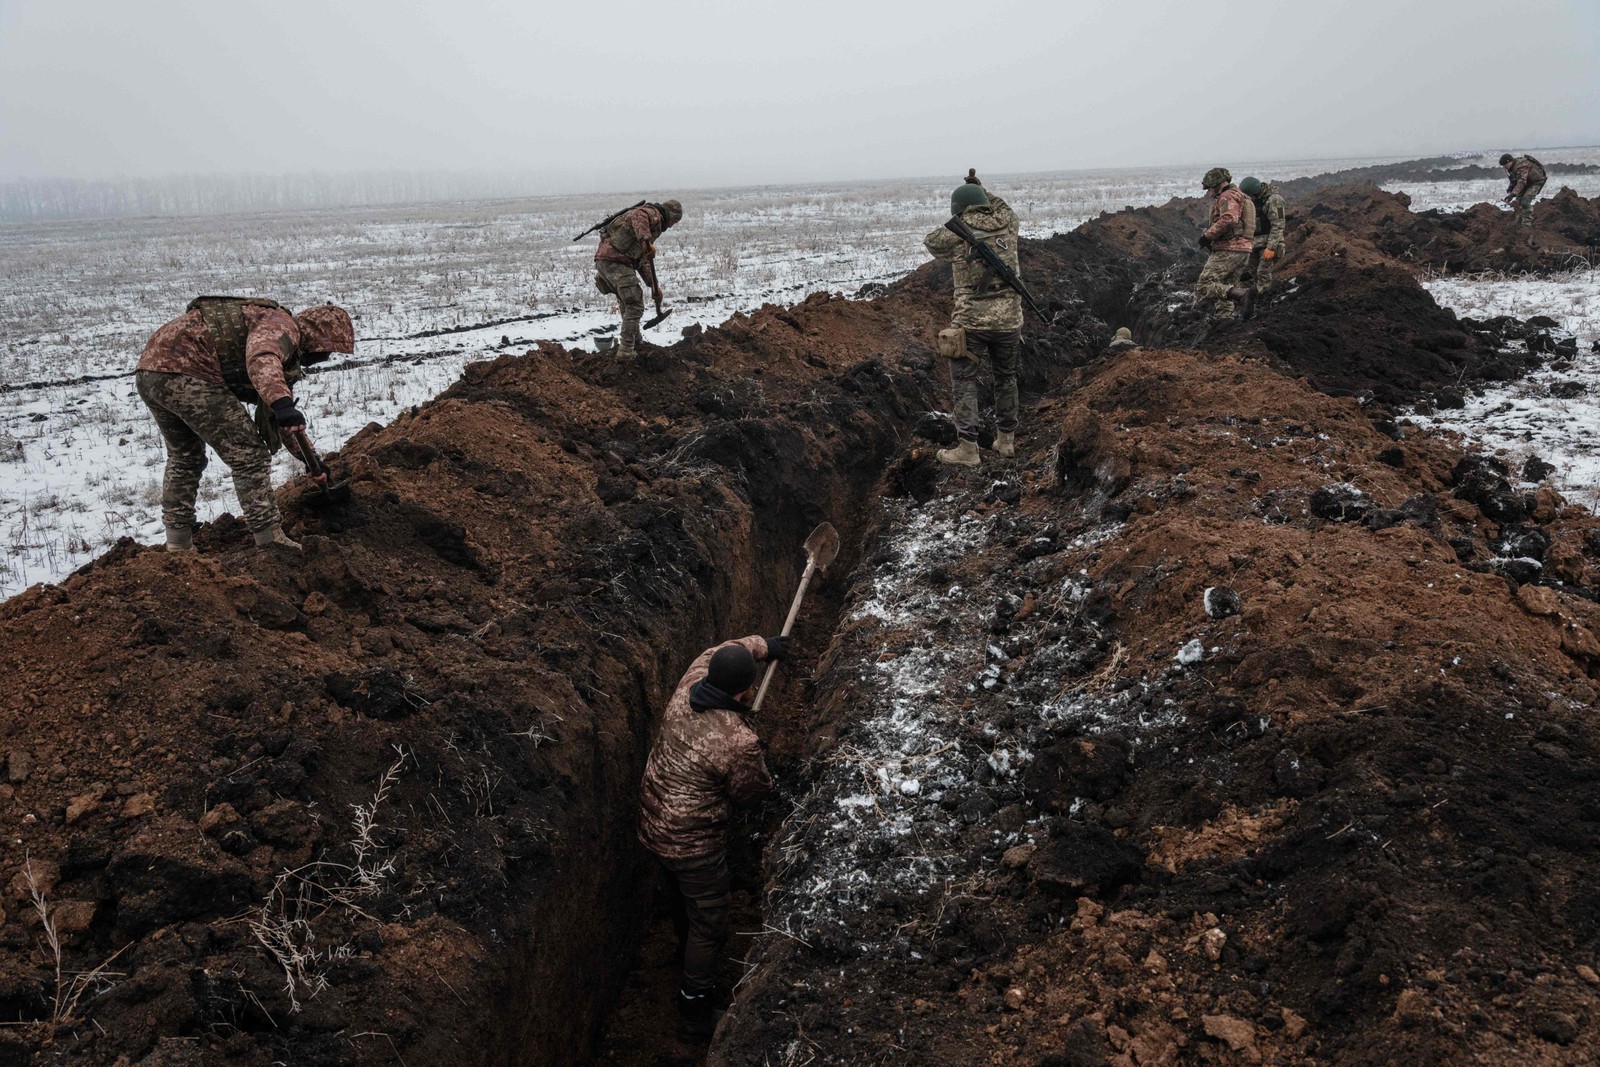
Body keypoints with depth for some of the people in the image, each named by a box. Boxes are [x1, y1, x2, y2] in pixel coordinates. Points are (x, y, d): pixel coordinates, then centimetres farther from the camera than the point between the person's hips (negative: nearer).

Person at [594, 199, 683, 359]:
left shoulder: (654, 227, 32)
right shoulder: (653, 213, 2)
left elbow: (642, 260, 31)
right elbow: (638, 218, -24)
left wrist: (654, 285, 22)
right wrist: (647, 241, -39)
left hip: (604, 259, 10)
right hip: (615, 260, -10)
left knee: (627, 304, 24)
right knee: (634, 305, -6)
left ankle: (636, 344, 36)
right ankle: (626, 351, -7)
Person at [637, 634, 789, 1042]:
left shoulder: (687, 688, -12)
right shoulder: (739, 743, -32)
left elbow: (719, 651, 11)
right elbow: (756, 791, -11)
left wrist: (762, 645, 27)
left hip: (653, 824, 8)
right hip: (693, 843, -8)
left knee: (684, 894, 33)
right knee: (708, 923, 10)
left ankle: (688, 946, 59)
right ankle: (695, 1015, 23)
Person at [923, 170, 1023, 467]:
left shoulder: (958, 231, -4)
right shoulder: (1007, 224, 6)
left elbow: (930, 242, 16)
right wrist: (983, 190, 35)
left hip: (971, 320, -4)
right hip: (1009, 319, 4)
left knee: (964, 381, 4)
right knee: (1006, 378, 20)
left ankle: (967, 448, -2)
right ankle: (1006, 439, 28)